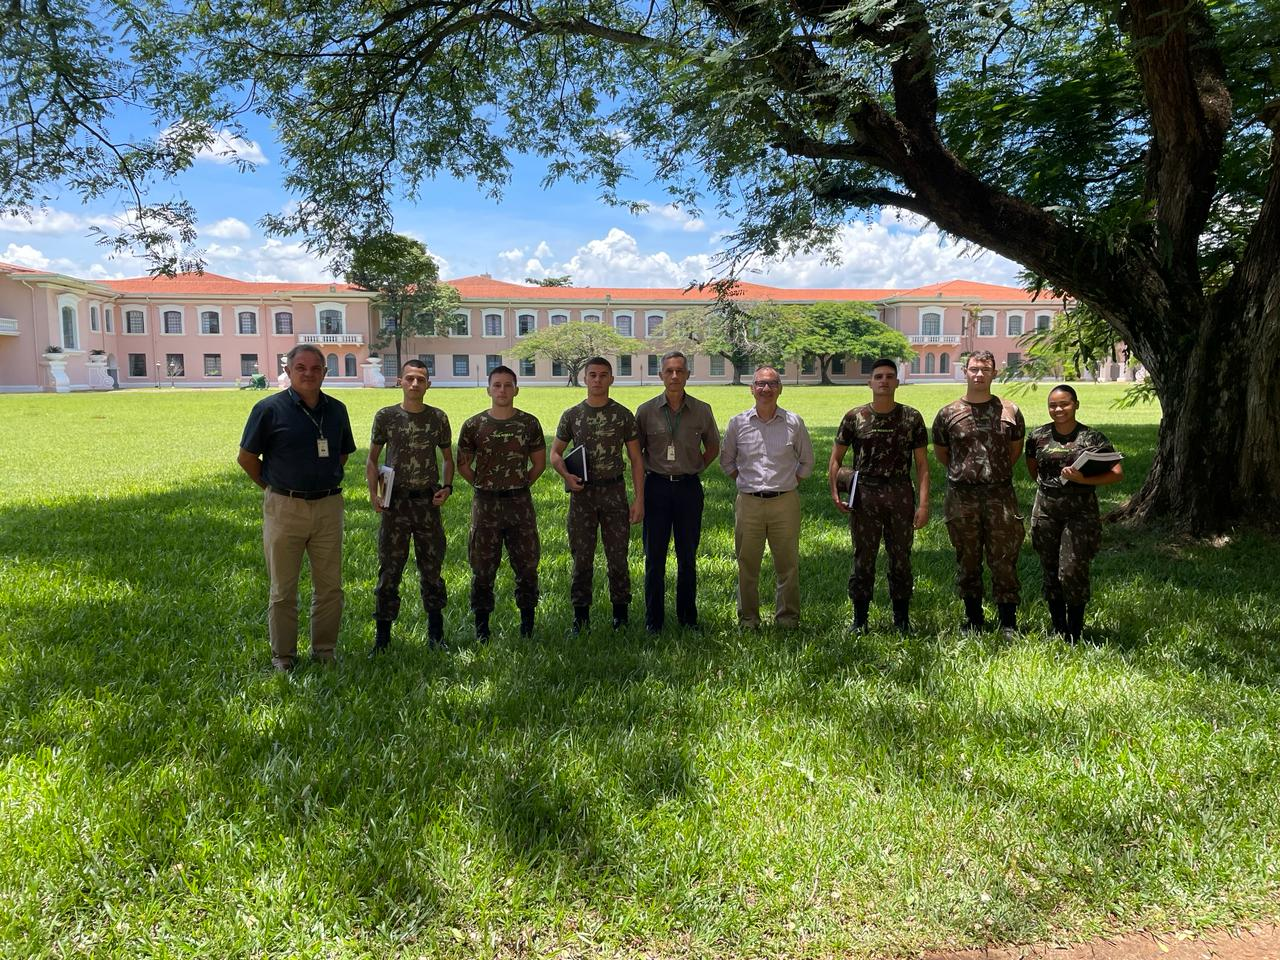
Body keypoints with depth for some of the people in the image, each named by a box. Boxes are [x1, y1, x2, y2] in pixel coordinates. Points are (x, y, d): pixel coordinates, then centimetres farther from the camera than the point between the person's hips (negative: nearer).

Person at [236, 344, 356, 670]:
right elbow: (246, 457, 0)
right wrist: (274, 488, 5)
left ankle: (325, 650, 24)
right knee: (283, 589, 7)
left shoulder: (336, 410, 6)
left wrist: (326, 483, 12)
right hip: (284, 508, -3)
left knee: (330, 586, 9)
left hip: (328, 506, 4)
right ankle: (283, 655, 20)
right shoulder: (270, 409, -6)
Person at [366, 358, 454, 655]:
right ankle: (382, 634, 13)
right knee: (389, 568, 3)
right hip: (395, 501, -1)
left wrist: (447, 487, -3)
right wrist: (374, 493, -6)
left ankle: (435, 631, 21)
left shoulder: (438, 417, 4)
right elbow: (372, 459, 7)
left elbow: (448, 458, 13)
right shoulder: (385, 416, 1)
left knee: (431, 567, 9)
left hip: (428, 501, 1)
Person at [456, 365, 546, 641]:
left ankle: (527, 620, 21)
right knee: (482, 568, 6)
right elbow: (463, 465, 8)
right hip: (485, 504, 0)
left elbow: (539, 463, 10)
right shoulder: (473, 425, -1)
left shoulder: (529, 423, 1)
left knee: (526, 564, 7)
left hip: (520, 502, 1)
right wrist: (484, 486, 5)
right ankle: (481, 624, 18)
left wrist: (520, 486, 5)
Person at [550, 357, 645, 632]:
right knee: (581, 557, 6)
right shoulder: (571, 415, 4)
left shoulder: (624, 415, 1)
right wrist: (566, 475, -10)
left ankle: (620, 612, 18)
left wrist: (639, 499, -5)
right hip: (582, 493, 1)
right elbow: (555, 453, 11)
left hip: (614, 492, -1)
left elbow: (636, 459, 2)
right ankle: (581, 614, 17)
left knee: (617, 557, 4)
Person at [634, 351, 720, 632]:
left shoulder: (702, 410, 2)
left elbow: (713, 447, 16)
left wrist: (694, 469, 8)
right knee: (654, 557, 3)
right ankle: (653, 619, 13)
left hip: (689, 487, 1)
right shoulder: (646, 411, 0)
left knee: (688, 557, 8)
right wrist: (648, 472, 4)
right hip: (657, 486, -1)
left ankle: (688, 617, 20)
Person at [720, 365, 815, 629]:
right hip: (748, 503, 1)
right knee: (747, 564, 6)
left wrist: (789, 484, 7)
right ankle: (748, 618, 18)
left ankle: (787, 617, 18)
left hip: (785, 502, 0)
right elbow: (726, 459, 17)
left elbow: (807, 461, 15)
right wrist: (744, 482, 8)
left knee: (788, 563, 4)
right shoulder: (738, 423, 4)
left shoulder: (794, 423, 3)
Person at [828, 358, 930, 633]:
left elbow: (922, 463, 2)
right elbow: (836, 458, 8)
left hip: (901, 496, 0)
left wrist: (923, 503, -6)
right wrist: (834, 492, -4)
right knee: (863, 559, 5)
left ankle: (902, 618, 20)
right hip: (864, 495, 0)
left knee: (901, 558, 8)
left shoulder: (911, 417, 3)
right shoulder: (854, 417, 3)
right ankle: (859, 618, 16)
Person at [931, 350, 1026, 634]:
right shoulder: (948, 414, 3)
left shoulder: (1010, 412, 5)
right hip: (962, 496, 0)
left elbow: (1016, 450, 17)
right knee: (967, 561, 9)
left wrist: (998, 472, 13)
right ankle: (973, 619, 22)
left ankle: (1009, 622, 12)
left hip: (1000, 495, 0)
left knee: (1004, 560, 1)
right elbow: (940, 453, 15)